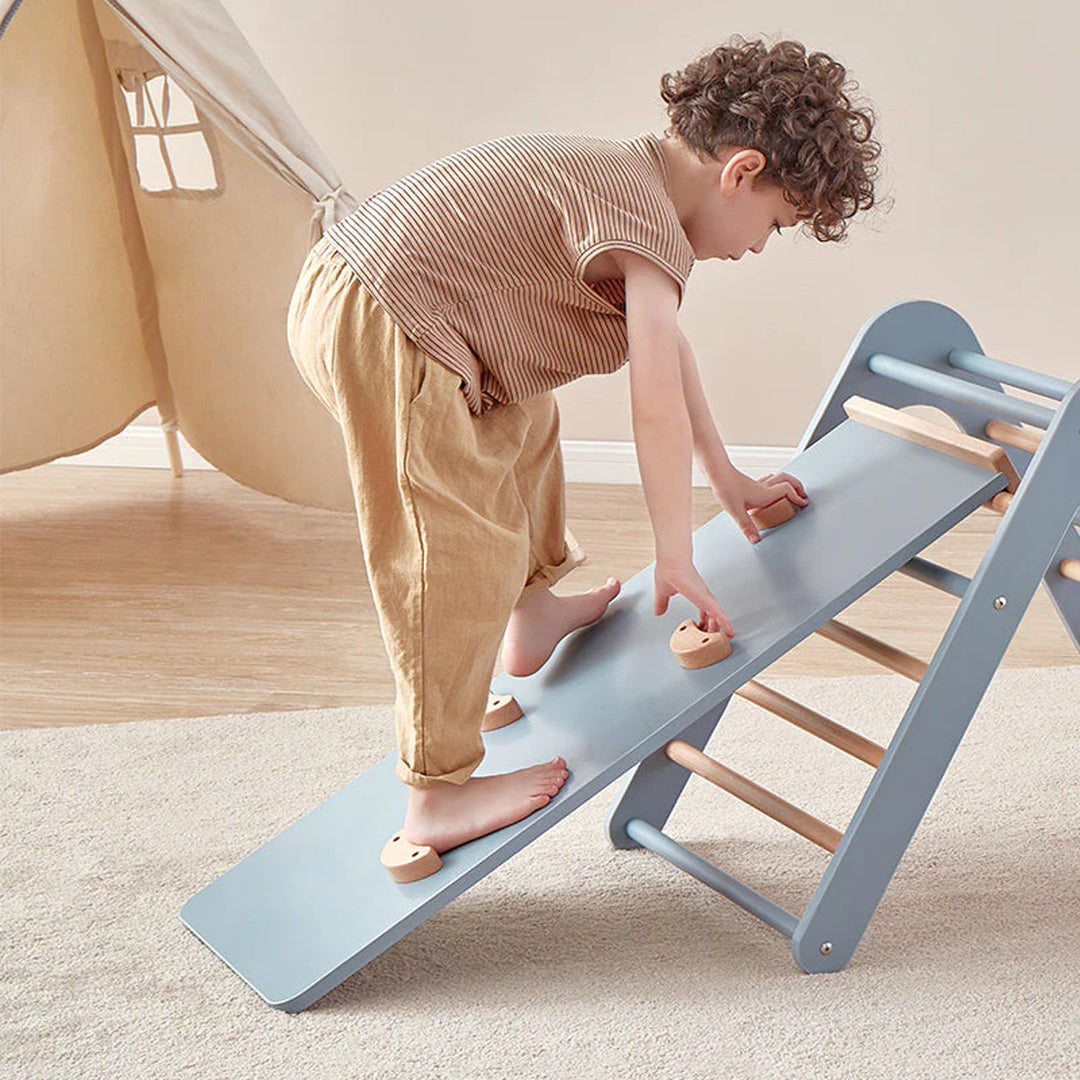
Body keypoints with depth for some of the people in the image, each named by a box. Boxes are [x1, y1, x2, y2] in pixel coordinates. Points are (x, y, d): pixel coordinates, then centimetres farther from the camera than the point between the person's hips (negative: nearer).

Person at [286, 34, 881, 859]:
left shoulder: (626, 175, 17)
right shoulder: (647, 219, -15)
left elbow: (669, 345, 26)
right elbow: (659, 406, -22)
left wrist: (728, 478, 30)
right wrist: (677, 559, -12)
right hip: (382, 332, -11)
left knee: (522, 420, 30)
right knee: (467, 556, -6)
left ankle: (532, 614, 43)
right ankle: (439, 798, 5)